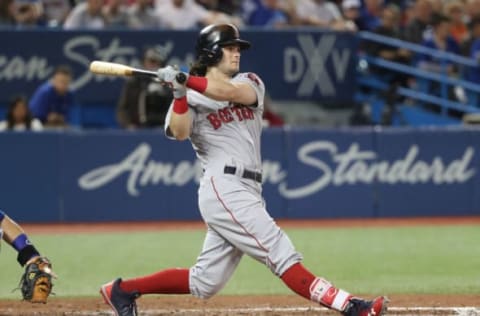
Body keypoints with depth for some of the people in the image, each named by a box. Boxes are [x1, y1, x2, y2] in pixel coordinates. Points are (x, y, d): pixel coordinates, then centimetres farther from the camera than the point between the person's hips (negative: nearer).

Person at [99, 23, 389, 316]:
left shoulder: (250, 83, 16)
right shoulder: (191, 98, 5)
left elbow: (231, 92, -7)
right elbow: (179, 132, -14)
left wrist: (185, 80, -19)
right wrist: (180, 94, -27)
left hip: (248, 192, 7)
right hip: (223, 188, -7)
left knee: (204, 284, 7)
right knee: (282, 254, -14)